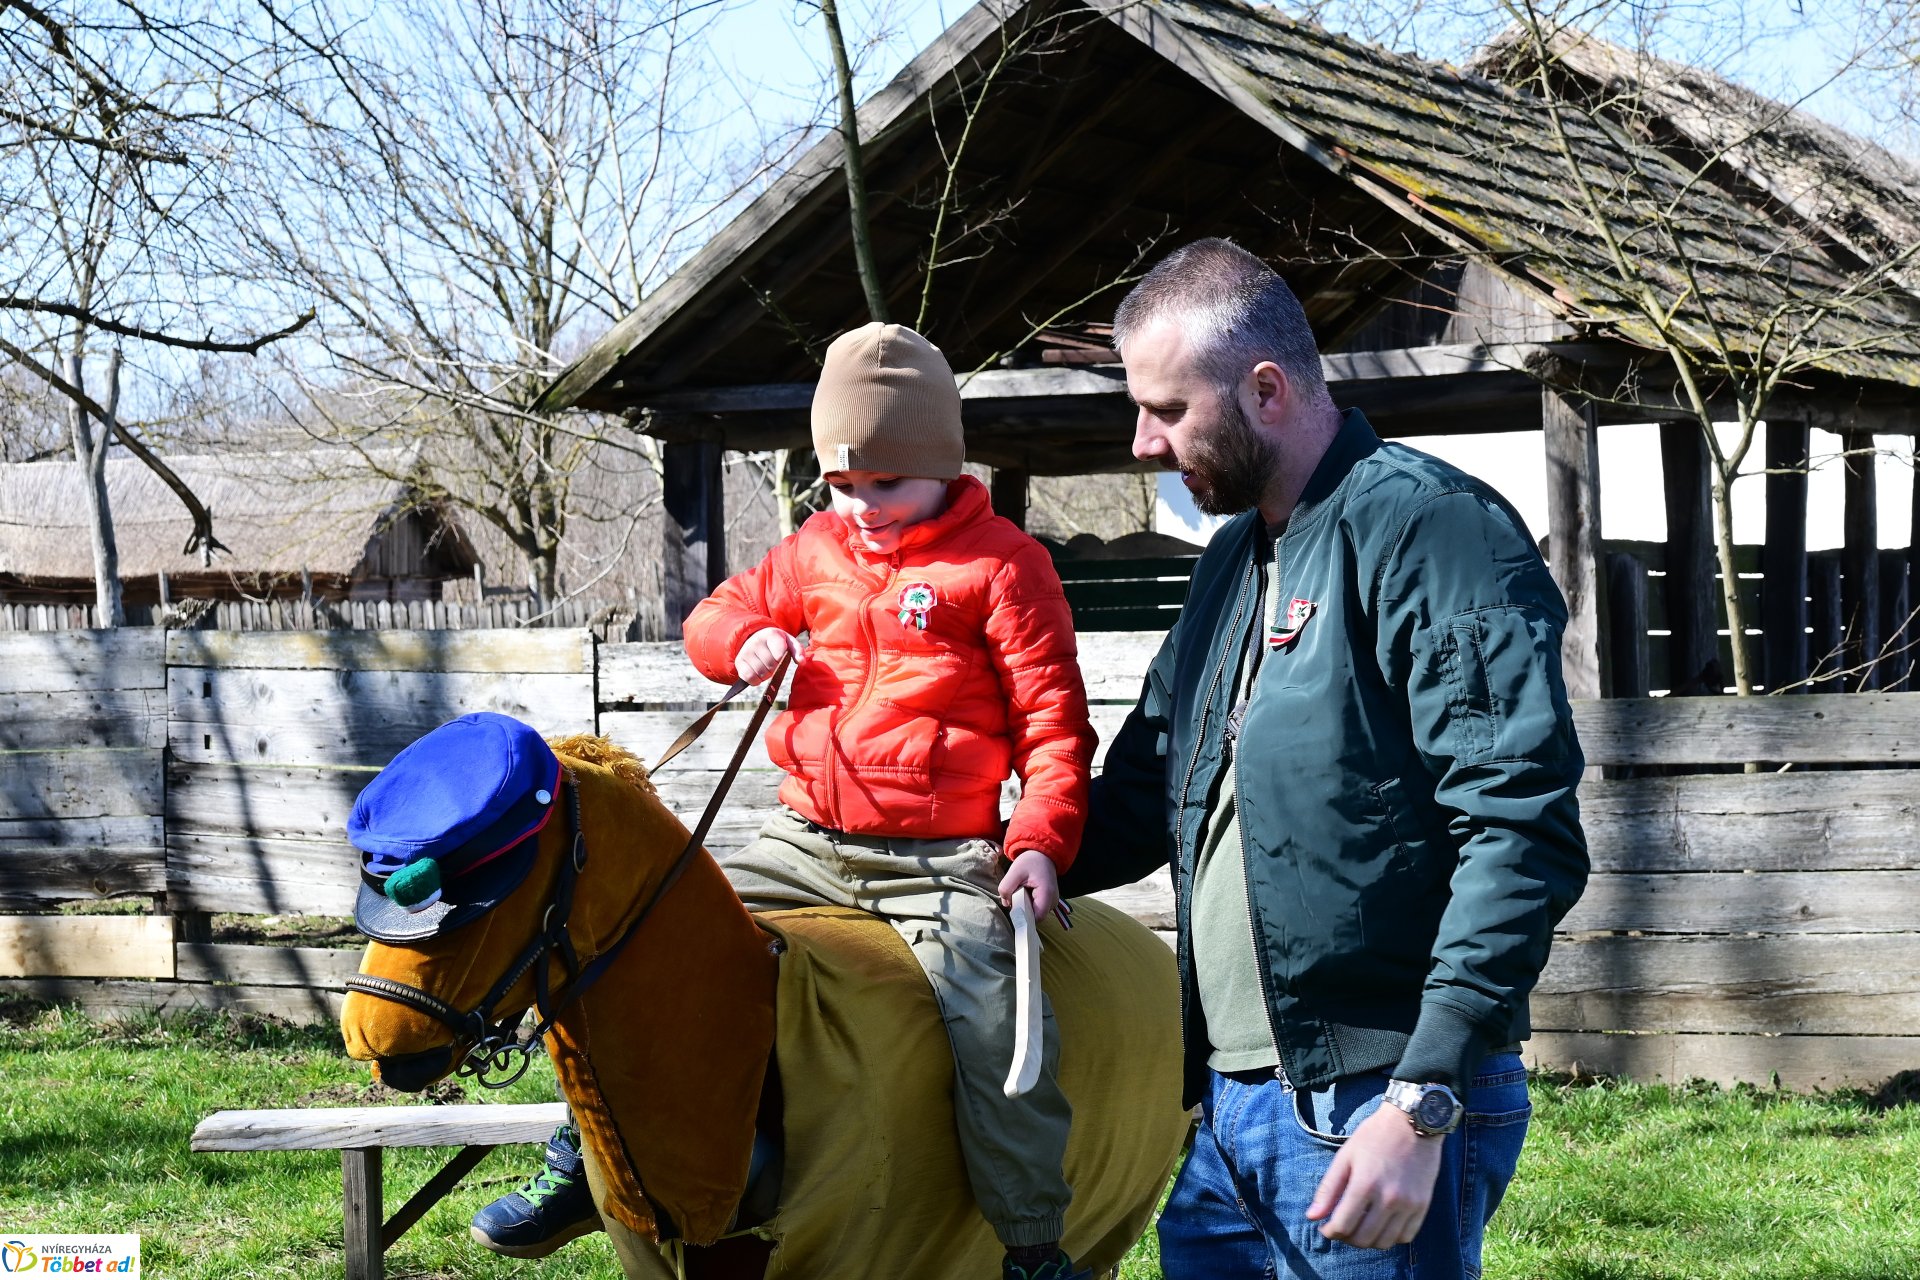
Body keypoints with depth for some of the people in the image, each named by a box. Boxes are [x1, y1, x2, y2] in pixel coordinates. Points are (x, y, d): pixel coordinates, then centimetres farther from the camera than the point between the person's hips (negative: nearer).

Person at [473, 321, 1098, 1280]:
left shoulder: (1001, 562, -4)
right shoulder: (816, 552, 11)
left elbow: (1052, 717, -5)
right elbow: (718, 613, 25)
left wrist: (1042, 842, -17)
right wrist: (744, 641, 0)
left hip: (941, 860, -5)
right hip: (806, 840, 6)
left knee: (991, 1021, -25)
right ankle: (584, 1159, 14)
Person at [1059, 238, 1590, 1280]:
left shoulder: (1428, 528, -12)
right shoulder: (1233, 558, 17)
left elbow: (1522, 836, -20)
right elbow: (1144, 793, 28)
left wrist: (1421, 1105, -24)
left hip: (1374, 1113, -8)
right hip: (1225, 1112, 8)